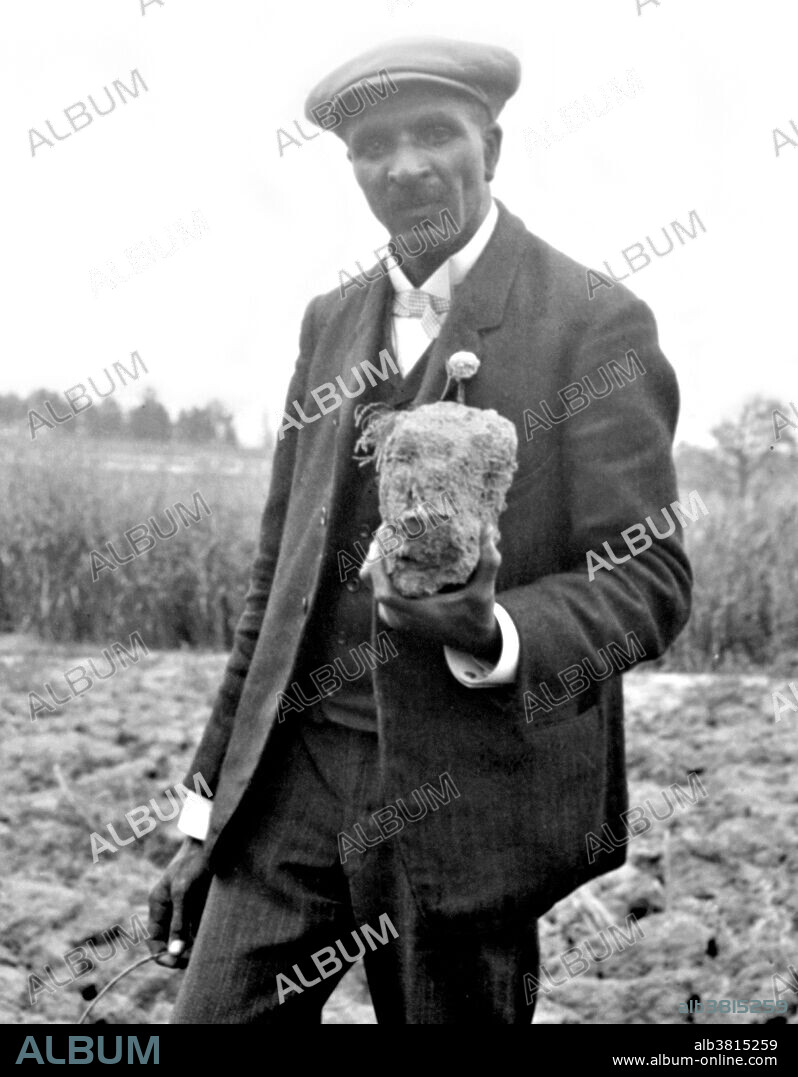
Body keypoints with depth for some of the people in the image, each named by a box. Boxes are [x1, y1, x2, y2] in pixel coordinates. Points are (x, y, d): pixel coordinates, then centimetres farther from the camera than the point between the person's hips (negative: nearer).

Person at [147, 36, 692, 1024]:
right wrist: (205, 812, 13)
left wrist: (492, 635, -27)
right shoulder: (331, 321, 12)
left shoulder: (594, 326, -5)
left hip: (468, 794, -4)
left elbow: (649, 580, -7)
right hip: (294, 772, 5)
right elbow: (277, 578, 15)